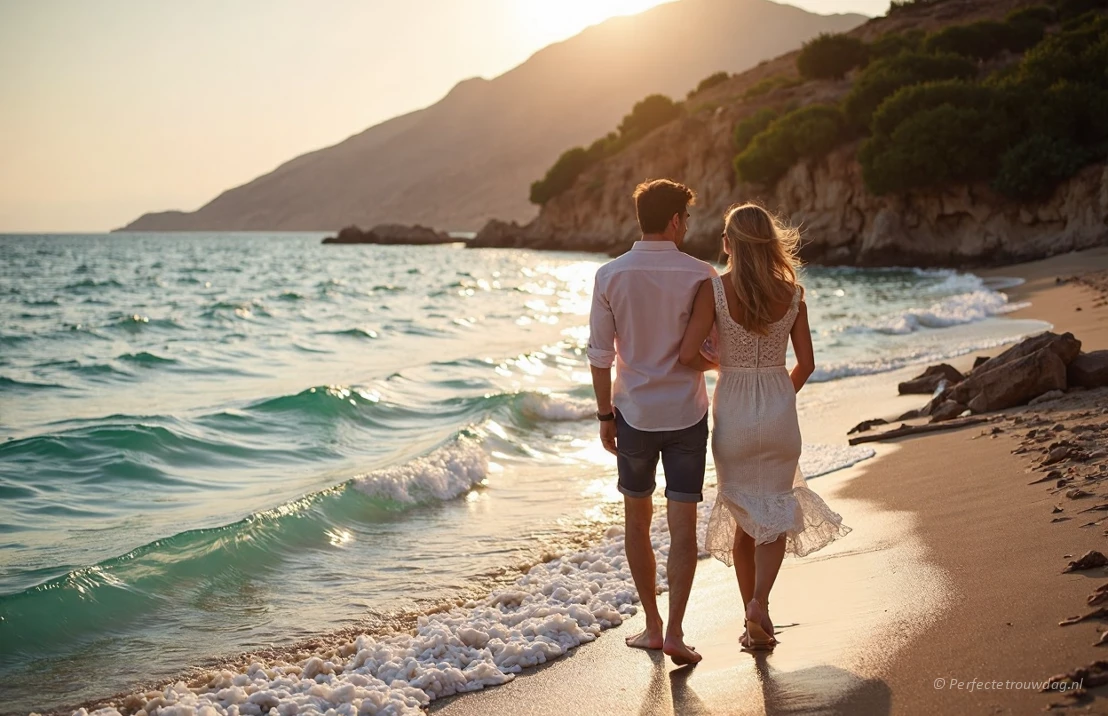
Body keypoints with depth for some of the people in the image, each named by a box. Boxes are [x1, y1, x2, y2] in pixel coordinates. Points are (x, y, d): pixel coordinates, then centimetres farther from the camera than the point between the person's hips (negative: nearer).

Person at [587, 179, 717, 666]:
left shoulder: (610, 275, -5)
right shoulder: (700, 275, -8)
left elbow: (600, 354, -3)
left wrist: (605, 415, 7)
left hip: (634, 413, 1)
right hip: (686, 414, -1)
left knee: (637, 521, 15)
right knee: (682, 525, 4)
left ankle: (652, 625, 22)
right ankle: (674, 631, -1)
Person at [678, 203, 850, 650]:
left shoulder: (714, 289, -11)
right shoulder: (792, 293, -2)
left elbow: (688, 354, -18)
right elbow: (806, 364, 1)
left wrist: (716, 363, 5)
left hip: (732, 412, -1)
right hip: (779, 411, 1)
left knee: (744, 518, 15)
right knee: (775, 515, 14)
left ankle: (754, 620, 20)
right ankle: (759, 602, -8)